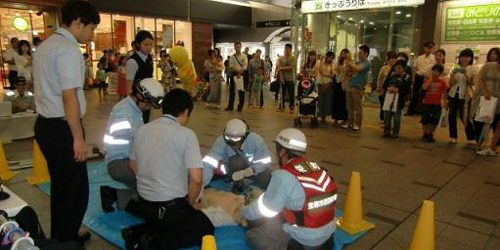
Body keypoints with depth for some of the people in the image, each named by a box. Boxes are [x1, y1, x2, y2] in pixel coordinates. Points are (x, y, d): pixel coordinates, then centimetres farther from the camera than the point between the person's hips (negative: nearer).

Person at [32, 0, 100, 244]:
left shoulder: (45, 46, 15)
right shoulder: (69, 49, -15)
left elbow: (49, 89, 16)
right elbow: (69, 97, -21)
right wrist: (78, 138, -18)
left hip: (45, 124, 10)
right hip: (61, 128, -10)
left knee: (60, 187, 20)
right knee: (75, 190, 2)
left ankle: (59, 239, 34)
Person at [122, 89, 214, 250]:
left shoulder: (142, 130, 2)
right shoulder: (186, 134, -17)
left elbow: (133, 166, 14)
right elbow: (196, 179, -22)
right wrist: (190, 203, -3)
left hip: (144, 203, 7)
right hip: (170, 207, -7)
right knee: (206, 229, 14)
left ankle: (137, 232, 8)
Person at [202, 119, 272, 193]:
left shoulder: (256, 140, -31)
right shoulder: (221, 142, -31)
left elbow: (264, 162, -25)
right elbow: (208, 163, -38)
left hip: (254, 167, 1)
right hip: (234, 169, -1)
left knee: (267, 182, -20)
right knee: (235, 161, -33)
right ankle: (237, 184, -7)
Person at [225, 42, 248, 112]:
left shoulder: (244, 56, 1)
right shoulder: (232, 57, 8)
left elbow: (245, 66, -7)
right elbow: (231, 66, -2)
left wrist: (240, 73, -15)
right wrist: (237, 70, -18)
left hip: (241, 74, -2)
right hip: (234, 74, 2)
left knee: (241, 91, 0)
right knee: (232, 90, 5)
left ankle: (240, 107, 8)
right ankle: (230, 106, 12)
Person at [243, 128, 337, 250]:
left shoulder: (283, 176, -20)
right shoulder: (315, 167, 0)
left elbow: (263, 208, -10)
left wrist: (243, 213, 12)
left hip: (304, 239, -7)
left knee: (252, 235, 8)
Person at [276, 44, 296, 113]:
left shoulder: (293, 58, -2)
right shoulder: (281, 58, 6)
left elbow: (291, 67, -13)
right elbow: (278, 68, -1)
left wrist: (282, 68, -11)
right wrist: (280, 77, -13)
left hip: (290, 79, -2)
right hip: (282, 79, 2)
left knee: (291, 94, 2)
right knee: (282, 94, 7)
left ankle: (291, 108, 11)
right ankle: (281, 107, 17)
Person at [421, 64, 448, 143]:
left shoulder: (442, 81, -2)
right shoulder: (428, 80, 0)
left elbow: (444, 93, 2)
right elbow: (424, 87, -20)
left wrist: (445, 103, 1)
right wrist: (430, 79, -16)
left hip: (436, 104, 0)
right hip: (426, 103, 0)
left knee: (434, 121, 7)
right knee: (425, 120, 5)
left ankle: (430, 135, 23)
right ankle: (425, 134, 18)